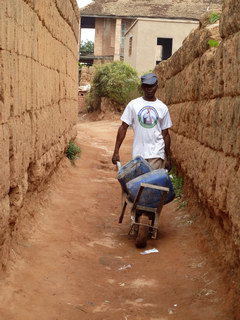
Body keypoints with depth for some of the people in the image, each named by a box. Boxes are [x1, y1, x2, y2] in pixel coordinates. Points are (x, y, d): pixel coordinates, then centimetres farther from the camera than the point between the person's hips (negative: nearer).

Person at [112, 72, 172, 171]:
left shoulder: (163, 108, 4)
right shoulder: (133, 105, 1)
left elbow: (165, 134, 8)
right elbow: (123, 128, 2)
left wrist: (168, 158, 9)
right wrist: (116, 151, -3)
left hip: (156, 153, -1)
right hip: (138, 153, 1)